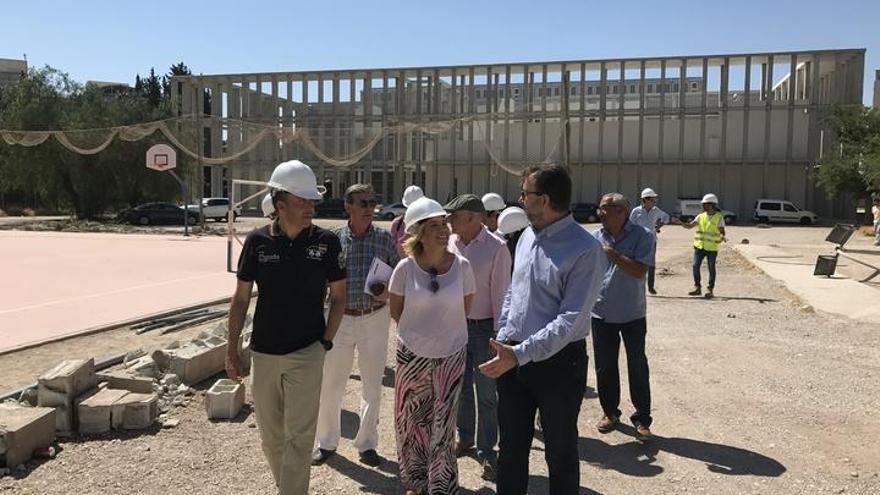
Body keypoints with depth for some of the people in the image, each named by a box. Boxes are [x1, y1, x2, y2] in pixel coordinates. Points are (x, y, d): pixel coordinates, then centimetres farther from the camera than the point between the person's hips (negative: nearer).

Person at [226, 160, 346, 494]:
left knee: (300, 436, -3)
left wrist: (326, 341, -3)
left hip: (307, 353, -2)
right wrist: (232, 350, 2)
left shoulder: (326, 242, -7)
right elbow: (241, 298, 3)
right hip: (263, 353, 3)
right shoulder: (257, 241, -4)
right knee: (271, 435, 16)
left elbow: (338, 296, 3)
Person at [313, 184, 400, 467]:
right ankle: (327, 442, 27)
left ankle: (367, 444, 27)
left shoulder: (384, 238, -1)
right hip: (340, 318, -1)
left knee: (373, 385, 11)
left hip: (375, 318, 1)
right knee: (330, 384, 7)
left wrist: (390, 292, -14)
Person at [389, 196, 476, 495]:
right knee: (411, 422, 15)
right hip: (412, 355, 0)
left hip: (450, 356, 0)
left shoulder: (461, 266, -11)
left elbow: (464, 308, 4)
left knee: (442, 426, 10)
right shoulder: (405, 268, -13)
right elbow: (395, 311, 1)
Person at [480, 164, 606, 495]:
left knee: (560, 452, 13)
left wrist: (520, 354, -29)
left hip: (557, 362, -6)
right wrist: (502, 341, 6)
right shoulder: (527, 237, 5)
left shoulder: (585, 250, -19)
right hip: (513, 358, 7)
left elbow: (570, 320, -23)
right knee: (511, 448, 19)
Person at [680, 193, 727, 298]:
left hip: (712, 248, -3)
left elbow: (722, 232, -9)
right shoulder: (701, 216, 6)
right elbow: (689, 226, 1)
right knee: (695, 267, -1)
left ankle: (710, 290, 11)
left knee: (711, 269, 2)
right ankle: (697, 288, 11)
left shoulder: (719, 217, -4)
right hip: (699, 246, 4)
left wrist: (723, 237, -31)